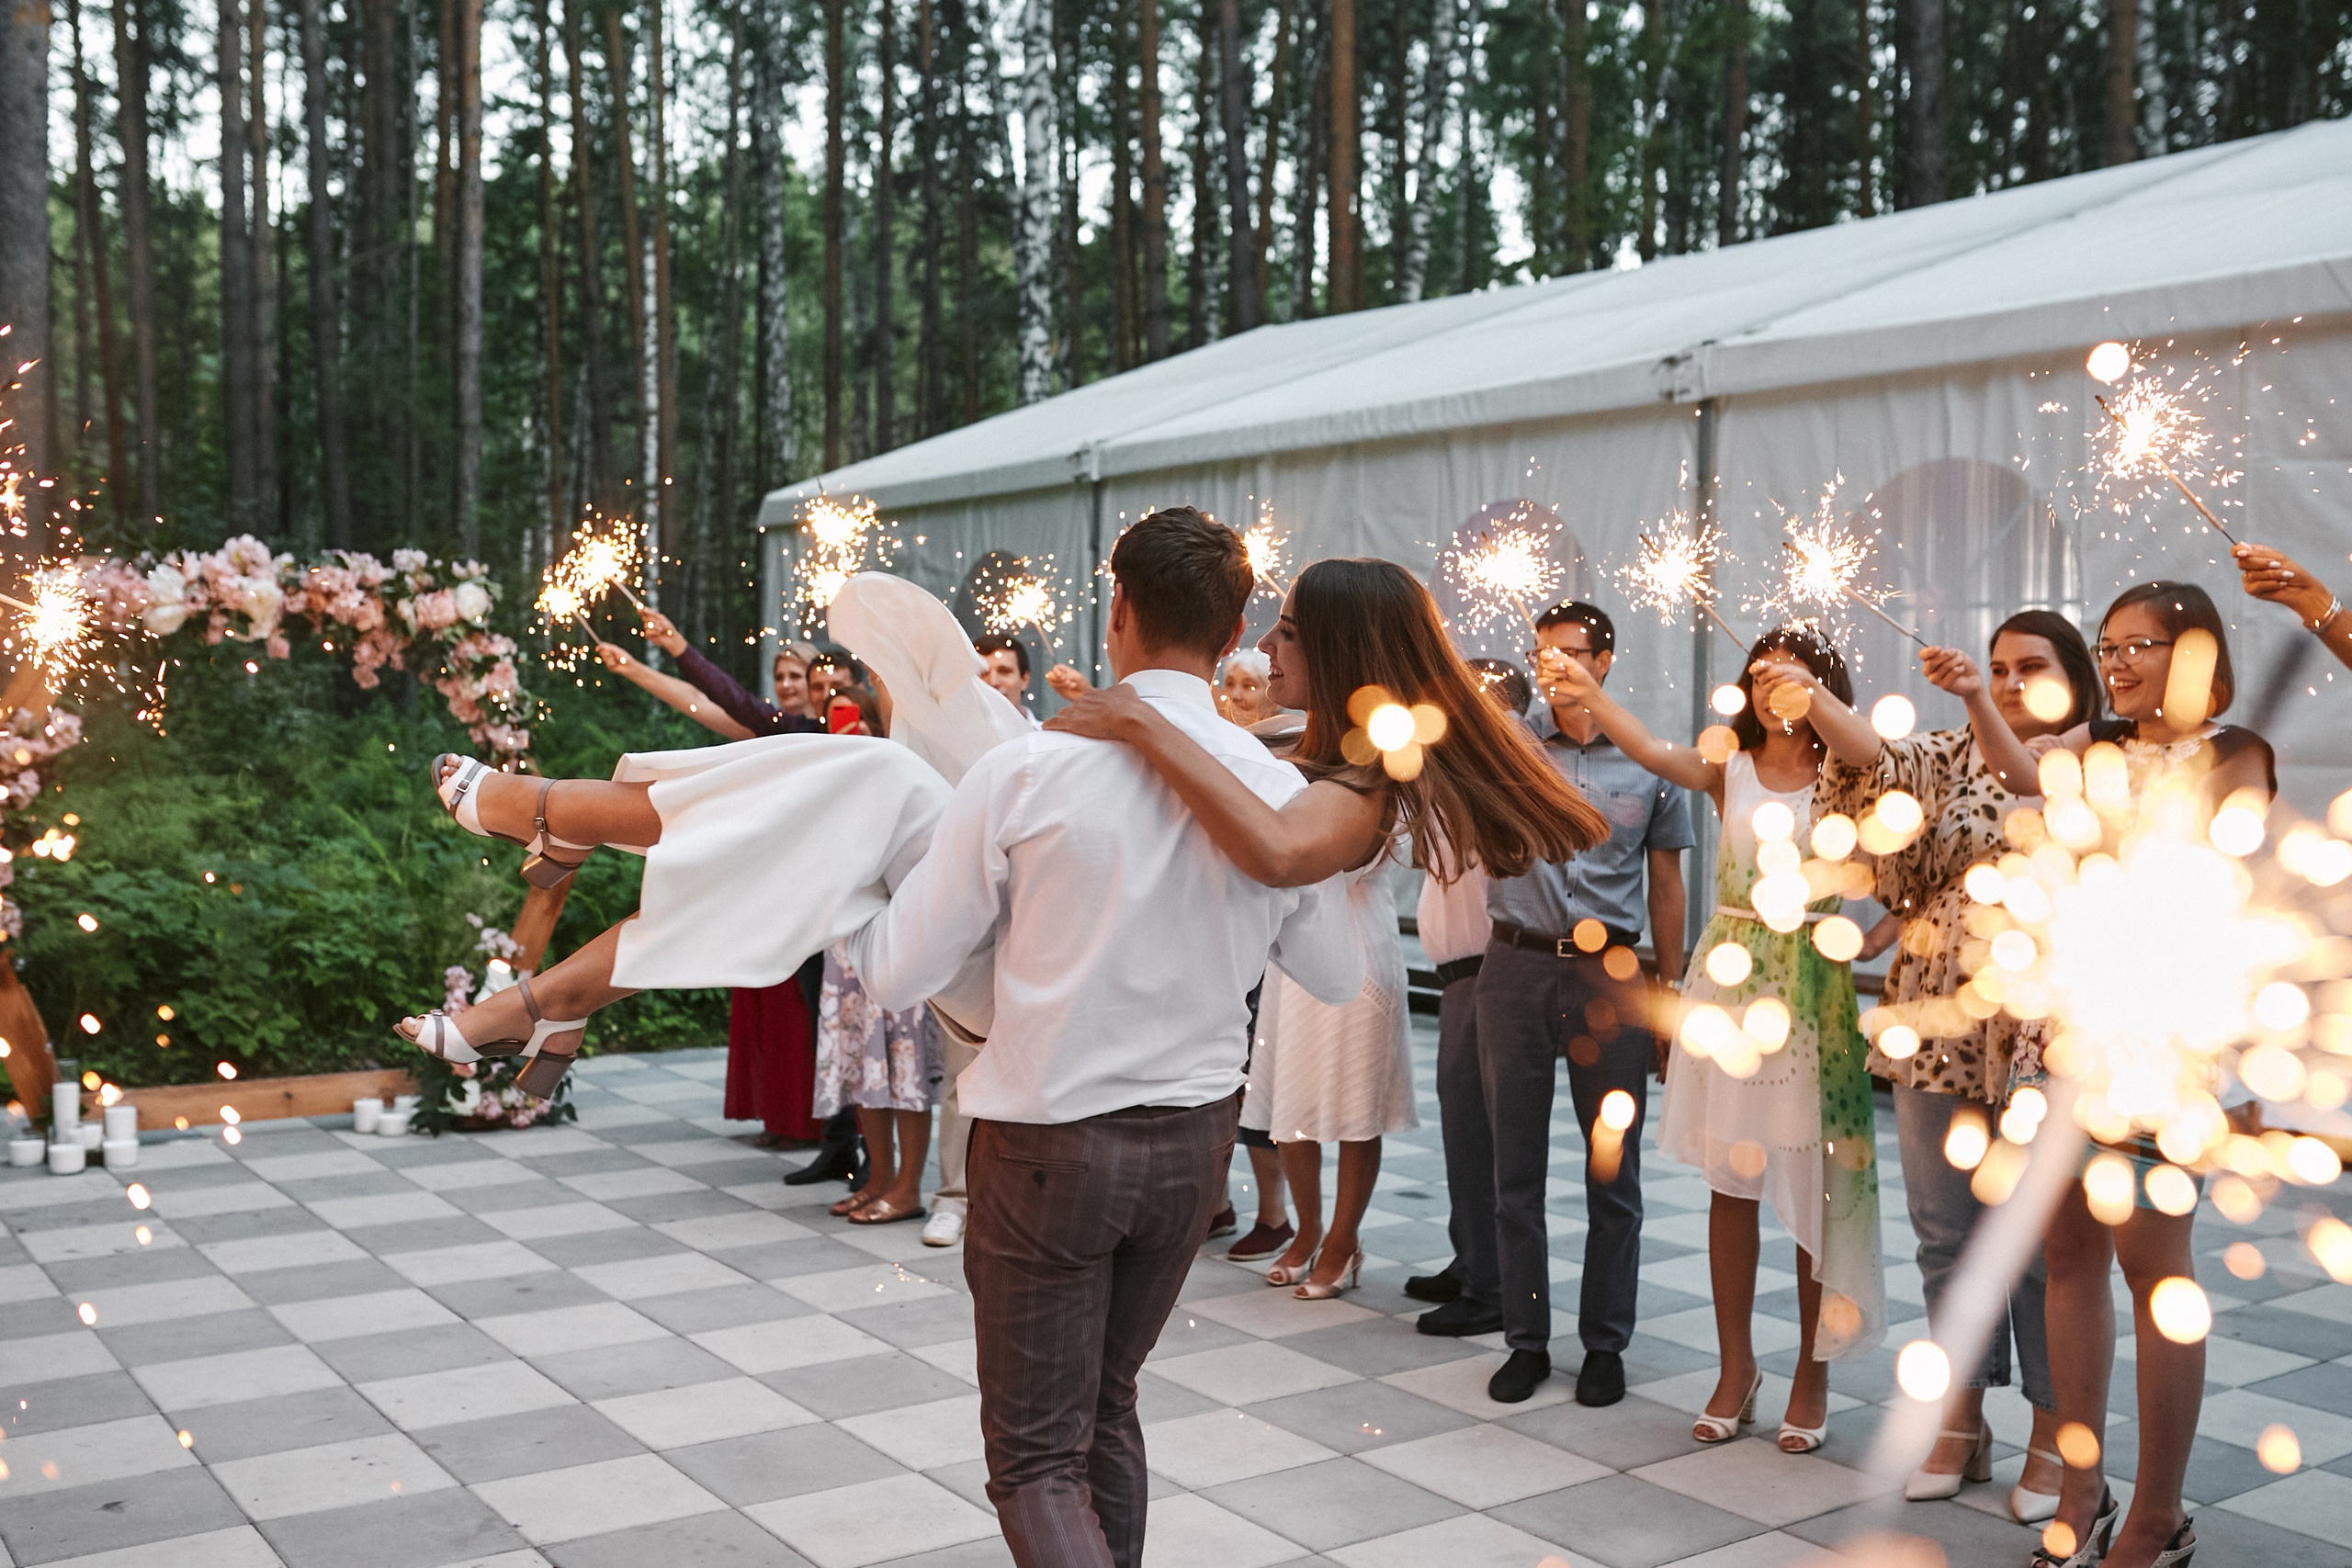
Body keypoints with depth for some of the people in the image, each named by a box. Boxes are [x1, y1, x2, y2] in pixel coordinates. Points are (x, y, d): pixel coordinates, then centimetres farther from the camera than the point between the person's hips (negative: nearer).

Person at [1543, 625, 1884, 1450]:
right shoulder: (1730, 771, 5)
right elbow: (1654, 753, -13)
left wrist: (1813, 702, -31)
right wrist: (1590, 697, -29)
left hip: (1810, 985, -2)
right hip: (1730, 977, 2)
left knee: (1814, 1183, 2)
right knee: (1730, 1180, 7)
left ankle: (1812, 1373, 16)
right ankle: (1736, 1365, 20)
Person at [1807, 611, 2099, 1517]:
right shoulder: (1952, 757, 11)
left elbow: (2040, 787, -22)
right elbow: (1880, 759, -8)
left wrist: (1982, 707, -37)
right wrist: (1807, 696, -25)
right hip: (1939, 1034, 4)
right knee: (1947, 1238, 10)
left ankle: (2052, 1441, 18)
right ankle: (1962, 1427, 24)